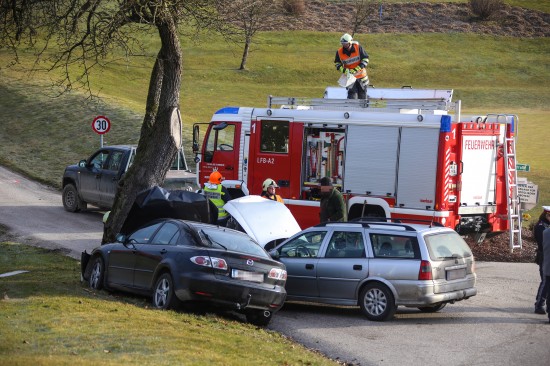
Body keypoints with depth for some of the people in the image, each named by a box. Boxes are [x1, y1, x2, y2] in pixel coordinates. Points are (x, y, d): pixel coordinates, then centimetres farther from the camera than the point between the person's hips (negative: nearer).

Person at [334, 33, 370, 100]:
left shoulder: (358, 48, -16)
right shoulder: (339, 52, -11)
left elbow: (365, 59, -11)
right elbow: (337, 63, 3)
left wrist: (357, 69, -21)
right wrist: (343, 70, -17)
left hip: (361, 76, 0)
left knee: (362, 95, 12)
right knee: (352, 95, -10)